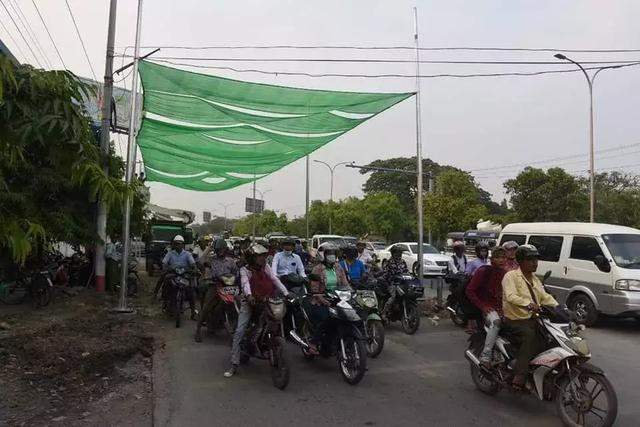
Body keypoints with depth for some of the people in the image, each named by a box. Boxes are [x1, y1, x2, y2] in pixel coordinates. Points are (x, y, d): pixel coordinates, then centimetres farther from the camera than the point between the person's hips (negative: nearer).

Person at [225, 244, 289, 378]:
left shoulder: (265, 266, 5)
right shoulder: (245, 270, -6)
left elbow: (275, 279, -5)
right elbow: (245, 283, -25)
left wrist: (286, 293, -18)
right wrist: (249, 295, -46)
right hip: (250, 302, -3)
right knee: (239, 332, -11)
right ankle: (234, 364, -5)